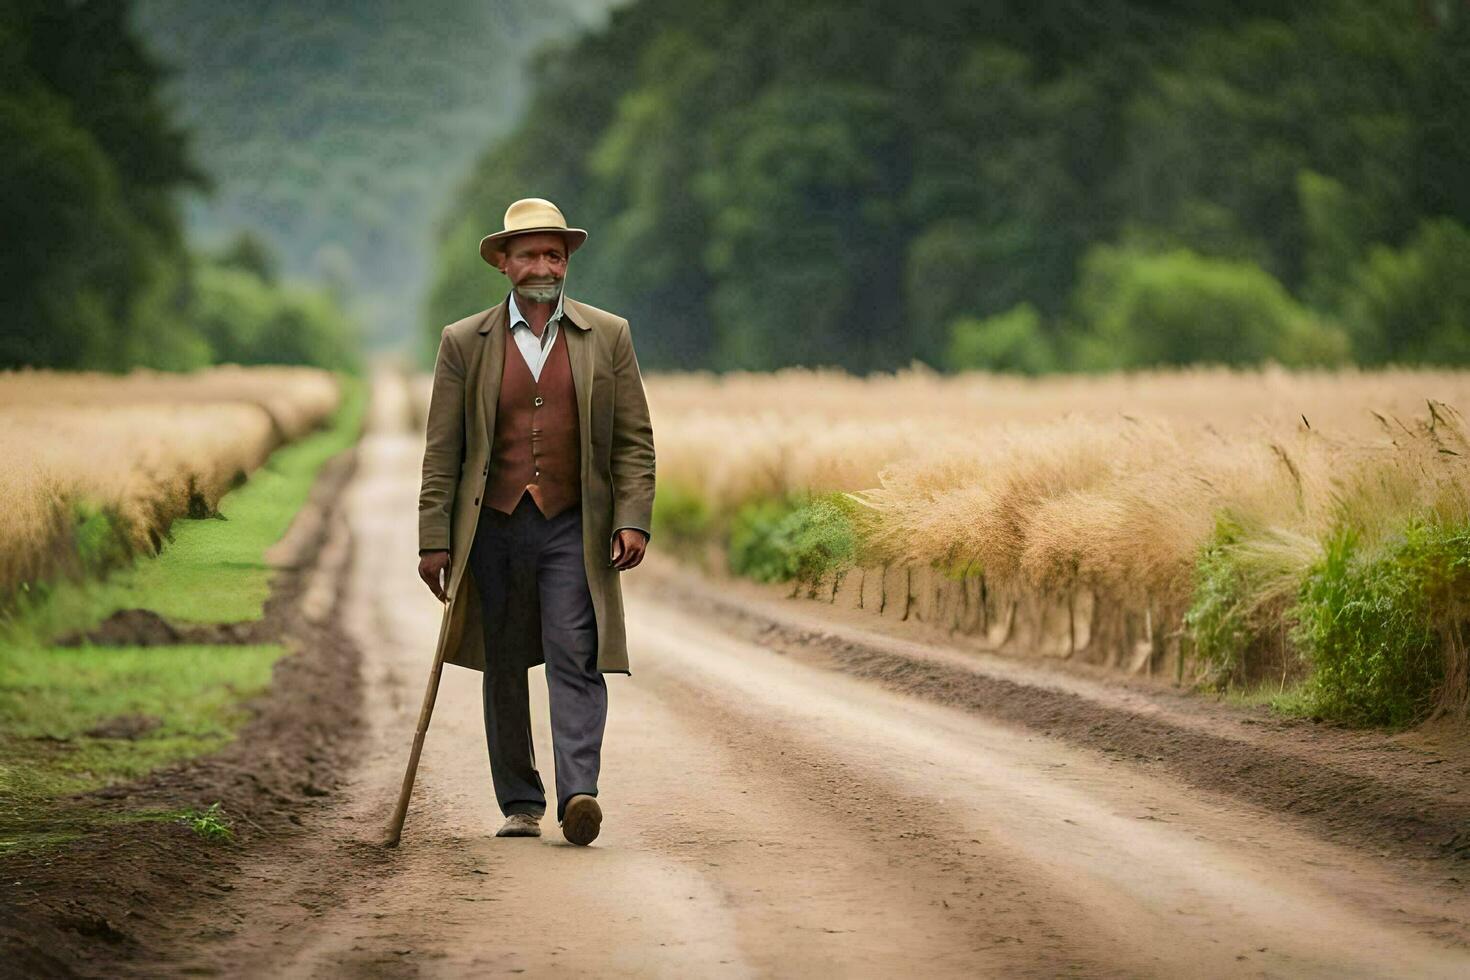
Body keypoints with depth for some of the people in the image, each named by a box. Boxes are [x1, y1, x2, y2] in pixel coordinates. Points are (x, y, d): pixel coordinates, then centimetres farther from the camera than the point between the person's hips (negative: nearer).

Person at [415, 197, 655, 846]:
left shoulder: (607, 336, 6)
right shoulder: (464, 343, 6)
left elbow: (633, 440, 6)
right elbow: (441, 450, 5)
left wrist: (633, 519, -7)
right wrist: (435, 539, -2)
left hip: (574, 529, -1)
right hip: (493, 526, 2)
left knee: (575, 659, -14)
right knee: (503, 670, 7)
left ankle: (578, 796, -22)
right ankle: (520, 805, 16)